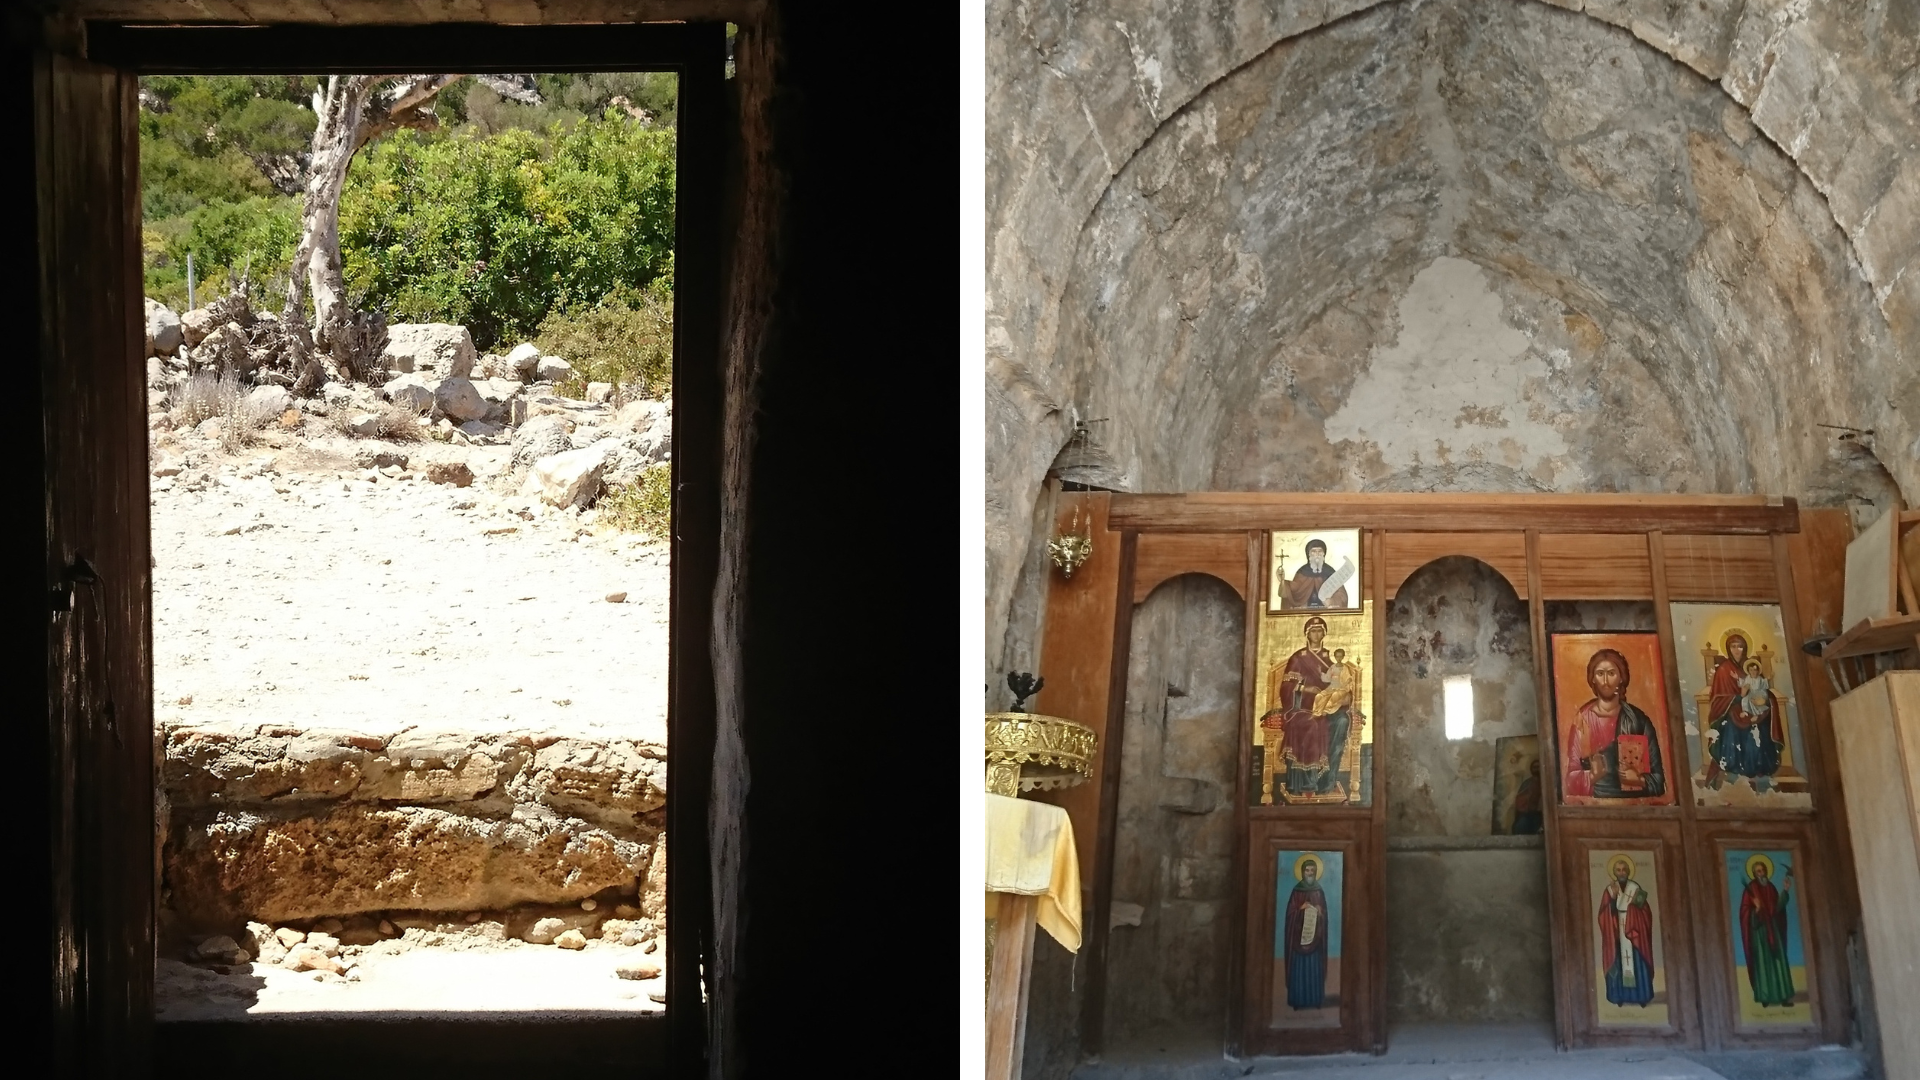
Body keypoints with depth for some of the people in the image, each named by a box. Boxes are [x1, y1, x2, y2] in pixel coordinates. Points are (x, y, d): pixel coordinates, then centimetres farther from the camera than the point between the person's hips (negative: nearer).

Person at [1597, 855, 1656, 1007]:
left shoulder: (1635, 888, 1)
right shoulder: (1609, 890, 3)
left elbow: (1645, 912, 0)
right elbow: (1604, 914, -6)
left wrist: (1639, 904, -21)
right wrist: (1613, 897, -19)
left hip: (1633, 934, 0)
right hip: (1616, 934, 0)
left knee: (1637, 964, -2)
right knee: (1618, 964, -1)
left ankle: (1641, 996, 2)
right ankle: (1620, 996, 1)